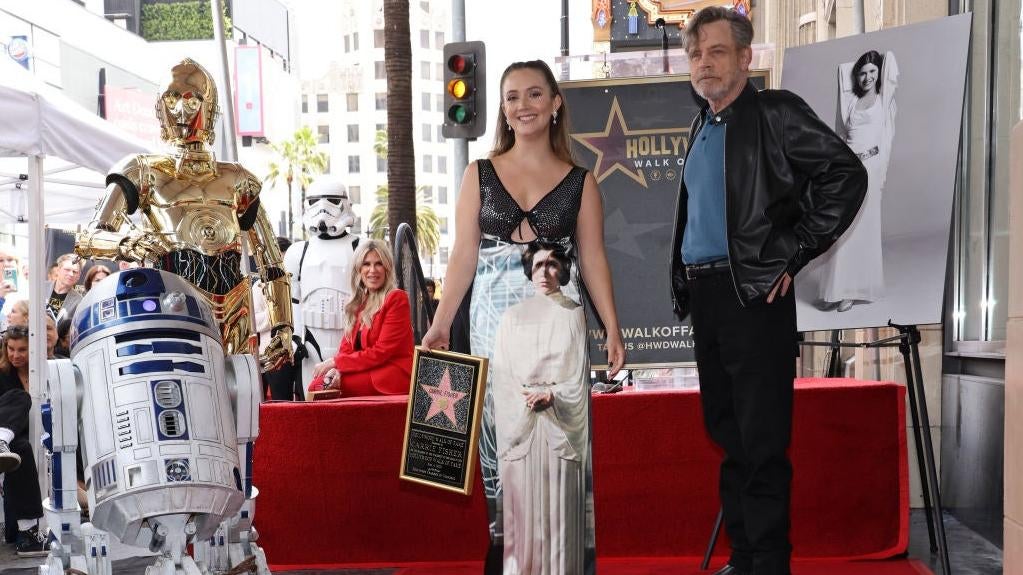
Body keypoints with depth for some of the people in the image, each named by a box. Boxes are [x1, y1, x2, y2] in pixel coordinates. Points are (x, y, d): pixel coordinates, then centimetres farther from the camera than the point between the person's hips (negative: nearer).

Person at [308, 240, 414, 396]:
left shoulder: (396, 298, -7)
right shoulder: (359, 303, 17)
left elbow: (382, 352, -13)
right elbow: (346, 347, 10)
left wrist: (335, 362, -12)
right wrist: (337, 369, -13)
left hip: (394, 376, -7)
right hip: (367, 372, 7)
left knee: (319, 386, -18)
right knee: (317, 383, -15)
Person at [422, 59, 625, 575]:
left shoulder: (580, 181, 7)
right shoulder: (479, 174, 8)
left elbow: (592, 259, 5)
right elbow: (463, 255, 5)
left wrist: (612, 328, -4)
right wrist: (441, 323, -3)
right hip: (495, 319, 1)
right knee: (501, 432, 4)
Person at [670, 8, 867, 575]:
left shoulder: (775, 113, -5)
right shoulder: (702, 127, 17)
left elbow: (847, 175, -12)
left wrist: (791, 256, -12)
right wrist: (684, 284, 12)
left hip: (754, 294, -8)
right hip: (703, 294, 8)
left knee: (761, 440, -4)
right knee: (726, 433, 14)